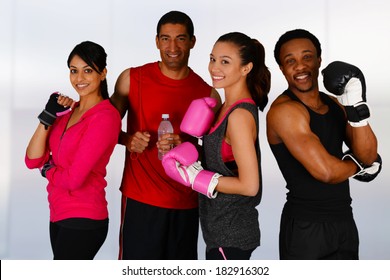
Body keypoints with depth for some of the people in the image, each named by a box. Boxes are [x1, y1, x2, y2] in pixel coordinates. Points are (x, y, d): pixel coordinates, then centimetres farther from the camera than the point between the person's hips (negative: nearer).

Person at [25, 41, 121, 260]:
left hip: (82, 221, -7)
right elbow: (33, 161, 1)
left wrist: (47, 170, 0)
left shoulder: (105, 116, -15)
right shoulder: (68, 110, 8)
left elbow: (73, 178, -19)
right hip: (60, 215, 7)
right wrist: (49, 116, -8)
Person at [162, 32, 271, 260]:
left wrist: (193, 176, -17)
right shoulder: (229, 107, 8)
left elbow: (249, 185, -23)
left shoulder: (240, 115, -20)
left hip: (230, 235, -9)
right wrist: (182, 149, 0)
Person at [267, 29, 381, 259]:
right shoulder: (284, 110, -17)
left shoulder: (335, 104, 8)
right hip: (305, 227, -7)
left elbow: (369, 156, -1)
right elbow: (325, 171, -26)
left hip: (344, 220, 8)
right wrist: (357, 165, -5)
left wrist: (358, 108, -15)